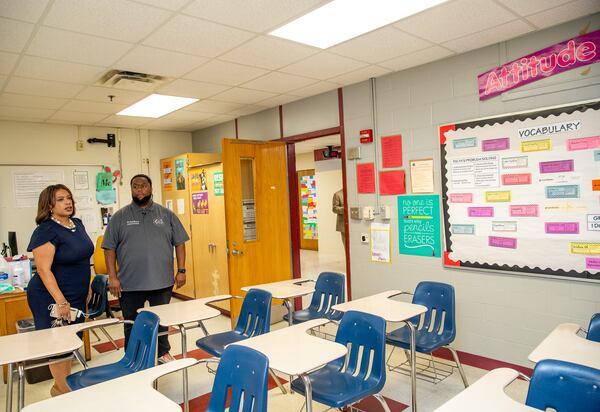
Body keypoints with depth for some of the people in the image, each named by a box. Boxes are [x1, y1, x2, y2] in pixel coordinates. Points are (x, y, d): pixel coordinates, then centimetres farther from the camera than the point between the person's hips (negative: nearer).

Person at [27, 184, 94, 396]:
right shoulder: (45, 231, -18)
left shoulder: (77, 224, 5)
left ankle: (66, 384, 31)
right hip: (52, 298, -7)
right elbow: (44, 270, -22)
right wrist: (61, 301, -24)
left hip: (76, 296, 8)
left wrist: (87, 286, 16)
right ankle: (63, 391, 18)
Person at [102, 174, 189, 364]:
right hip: (130, 284, -1)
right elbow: (109, 248, 1)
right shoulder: (120, 217, 2)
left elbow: (179, 243, 5)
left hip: (162, 281, 1)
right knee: (132, 324, 12)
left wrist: (181, 270, -1)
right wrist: (112, 277, -6)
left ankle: (162, 352, 33)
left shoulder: (166, 214, 4)